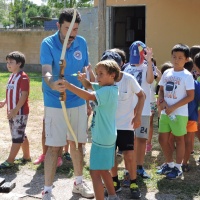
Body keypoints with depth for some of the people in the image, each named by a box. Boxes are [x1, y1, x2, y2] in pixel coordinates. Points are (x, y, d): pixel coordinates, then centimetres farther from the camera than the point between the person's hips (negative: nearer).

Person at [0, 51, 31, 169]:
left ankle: (10, 161, -1)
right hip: (12, 112, 9)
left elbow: (24, 95, -20)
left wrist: (15, 110, -23)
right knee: (21, 135, 17)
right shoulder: (12, 76, 14)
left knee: (17, 136, -3)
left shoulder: (23, 77, -15)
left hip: (20, 112, -9)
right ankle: (26, 156, 28)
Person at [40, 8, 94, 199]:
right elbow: (46, 71, -28)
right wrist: (52, 83, -50)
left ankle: (78, 183, 32)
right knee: (54, 147, -4)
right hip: (55, 104, -4)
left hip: (78, 103, 4)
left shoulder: (82, 43, 0)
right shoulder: (48, 44, -14)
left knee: (77, 143, 15)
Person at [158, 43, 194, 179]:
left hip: (179, 113, -6)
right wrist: (162, 101, -6)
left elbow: (190, 96, -12)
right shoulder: (167, 73, 7)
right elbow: (161, 90, 15)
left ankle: (178, 168, 17)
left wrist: (173, 107, -16)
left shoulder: (187, 75, -10)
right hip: (165, 112, 6)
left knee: (179, 139, 5)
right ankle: (170, 164, 28)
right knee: (162, 138, 10)